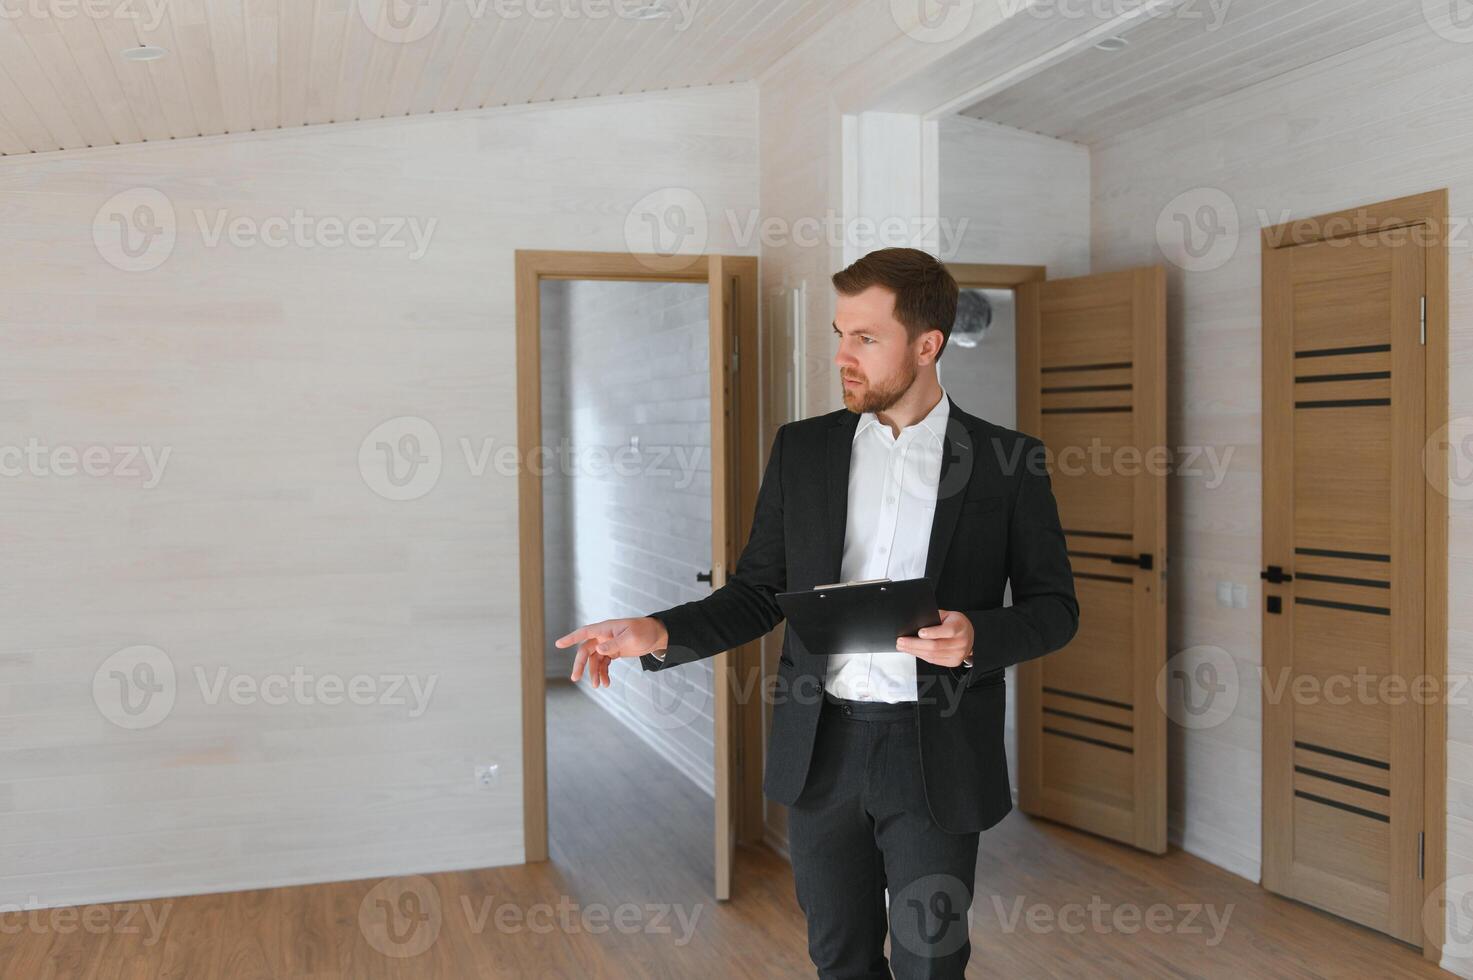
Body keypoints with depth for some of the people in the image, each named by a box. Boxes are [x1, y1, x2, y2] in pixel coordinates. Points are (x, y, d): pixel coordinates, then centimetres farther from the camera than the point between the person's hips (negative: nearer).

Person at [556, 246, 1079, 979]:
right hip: (821, 749, 3)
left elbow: (1054, 607, 1)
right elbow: (759, 593, 7)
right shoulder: (802, 449, 4)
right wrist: (658, 632, -9)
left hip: (936, 757, -2)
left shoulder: (1008, 461, -3)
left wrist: (976, 636, -19)